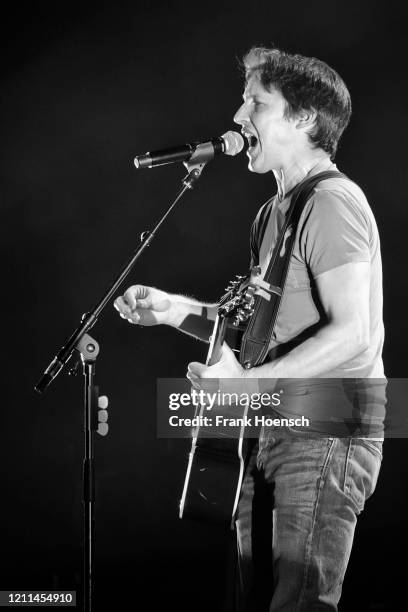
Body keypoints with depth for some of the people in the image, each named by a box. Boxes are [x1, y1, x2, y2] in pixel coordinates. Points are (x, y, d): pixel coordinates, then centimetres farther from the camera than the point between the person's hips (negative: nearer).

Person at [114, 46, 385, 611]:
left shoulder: (331, 201, -12)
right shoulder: (279, 209, 19)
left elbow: (350, 332, -22)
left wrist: (249, 382, -26)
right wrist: (172, 309, 11)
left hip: (327, 432, -10)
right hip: (273, 432, 10)